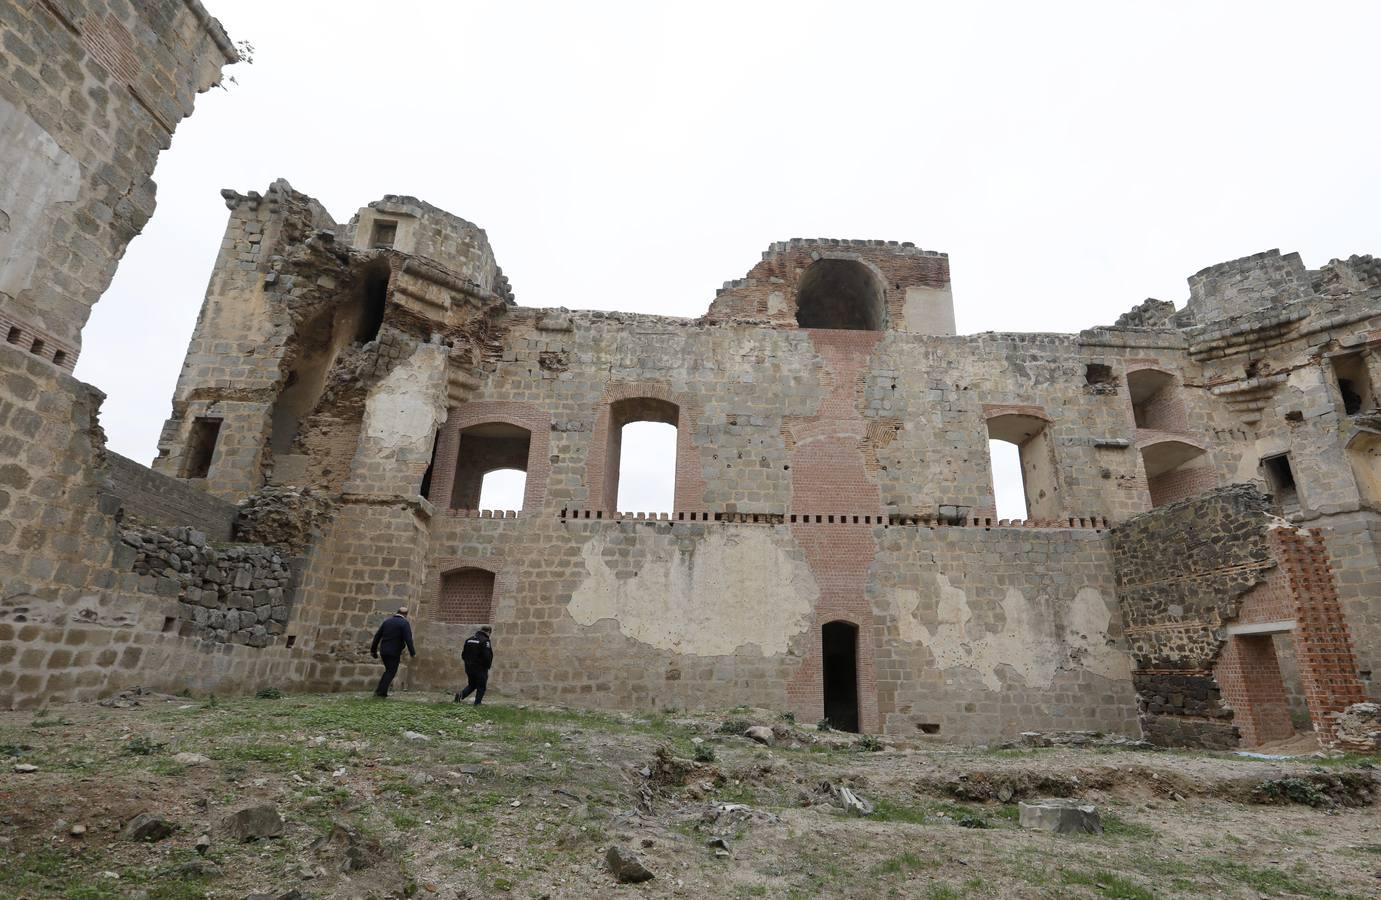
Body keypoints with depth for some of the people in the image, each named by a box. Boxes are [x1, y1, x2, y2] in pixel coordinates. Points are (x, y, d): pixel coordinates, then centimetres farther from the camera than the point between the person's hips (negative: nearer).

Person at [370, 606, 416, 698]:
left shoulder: (387, 621, 9)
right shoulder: (404, 623, -10)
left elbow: (377, 636, 11)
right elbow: (408, 639, -17)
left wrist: (373, 650, 19)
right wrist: (413, 653, -12)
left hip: (383, 651, 6)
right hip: (394, 652, -6)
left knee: (388, 671, 21)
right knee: (391, 672, 5)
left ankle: (379, 690, 17)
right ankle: (381, 693, 1)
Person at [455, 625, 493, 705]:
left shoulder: (469, 640, 8)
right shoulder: (485, 641, -15)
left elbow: (463, 655, 12)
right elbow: (487, 656, -21)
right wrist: (487, 666, -5)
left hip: (469, 668, 6)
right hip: (481, 669, -6)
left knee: (472, 685, 20)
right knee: (481, 687, 9)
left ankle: (461, 694, -2)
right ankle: (477, 703, 8)